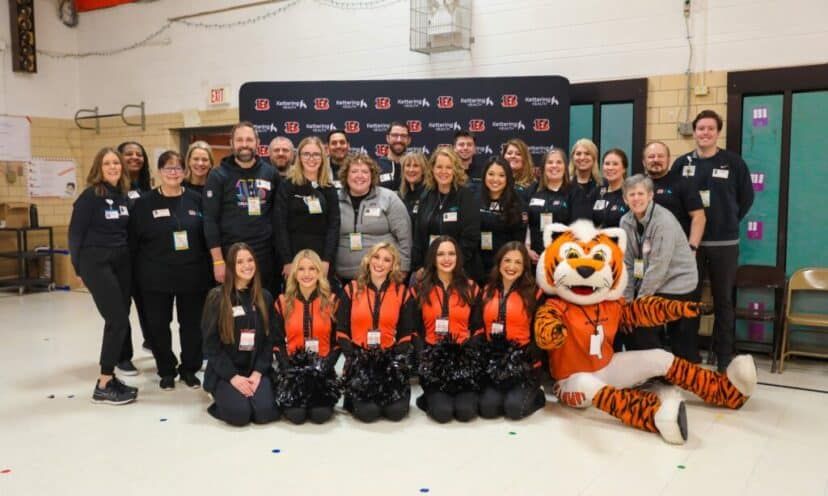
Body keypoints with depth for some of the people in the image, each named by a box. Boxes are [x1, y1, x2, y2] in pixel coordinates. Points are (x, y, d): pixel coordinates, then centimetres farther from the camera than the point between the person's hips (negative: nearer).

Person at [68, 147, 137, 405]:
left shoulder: (124, 195, 10)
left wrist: (129, 257, 8)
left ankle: (109, 377, 18)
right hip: (97, 263, -7)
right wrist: (80, 266, -5)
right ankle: (103, 386, -2)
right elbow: (75, 232, -7)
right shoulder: (90, 195, -8)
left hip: (122, 262, 7)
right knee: (118, 321, -10)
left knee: (118, 321, 7)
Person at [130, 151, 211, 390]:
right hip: (156, 276, -1)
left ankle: (189, 369, 24)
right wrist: (139, 271, -4)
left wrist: (209, 268, 2)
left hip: (192, 274, 1)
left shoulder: (196, 200, 4)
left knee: (192, 324, 8)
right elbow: (133, 240, 0)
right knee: (158, 325, 6)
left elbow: (207, 235, 6)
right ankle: (166, 371, 22)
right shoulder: (145, 202, 0)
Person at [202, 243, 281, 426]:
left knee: (265, 412, -20)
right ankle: (223, 398, 9)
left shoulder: (264, 297, 7)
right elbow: (211, 343, -6)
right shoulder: (217, 296, -4)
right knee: (240, 414, -24)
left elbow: (270, 339, 6)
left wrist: (258, 372, -9)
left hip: (256, 369, 3)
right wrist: (233, 376, -14)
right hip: (224, 371, -2)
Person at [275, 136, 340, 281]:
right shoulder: (287, 186, 1)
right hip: (293, 256, -2)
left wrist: (327, 260, -9)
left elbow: (334, 225, 2)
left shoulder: (329, 189, 8)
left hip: (322, 258, 2)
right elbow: (281, 225, -5)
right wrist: (287, 261, -12)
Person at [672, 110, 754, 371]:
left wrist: (730, 221, 3)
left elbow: (746, 197, 6)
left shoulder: (733, 162, -1)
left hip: (724, 243, -1)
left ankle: (725, 357, 17)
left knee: (723, 301, 7)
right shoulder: (682, 163, 3)